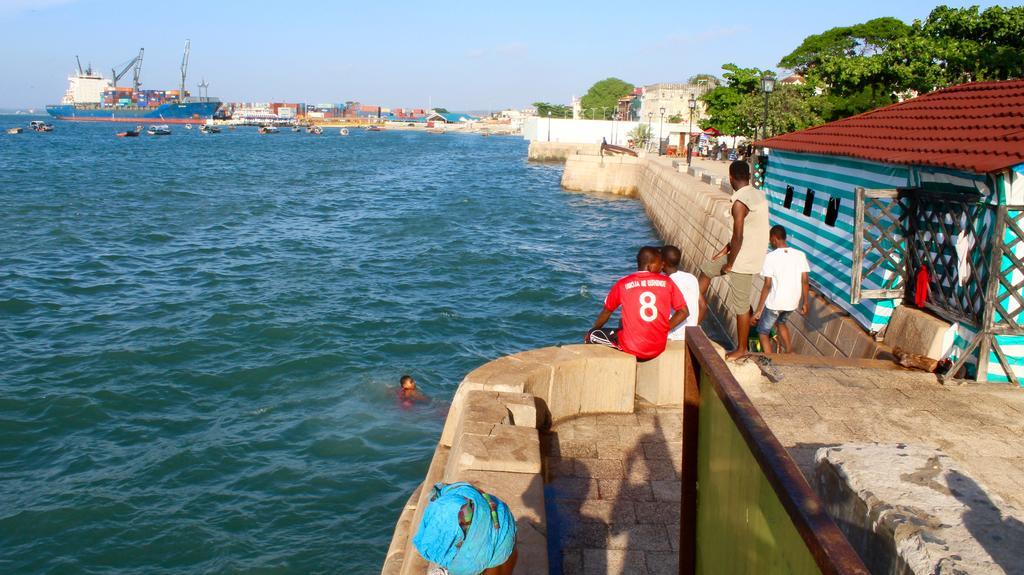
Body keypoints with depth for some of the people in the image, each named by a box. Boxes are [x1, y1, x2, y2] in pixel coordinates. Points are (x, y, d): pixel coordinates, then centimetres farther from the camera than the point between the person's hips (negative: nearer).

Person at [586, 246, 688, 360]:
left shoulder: (623, 284, -3)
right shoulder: (667, 282, -1)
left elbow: (606, 312, 10)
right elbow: (683, 312, -1)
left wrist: (592, 332, 27)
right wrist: (664, 329, 7)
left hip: (632, 347, -4)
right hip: (659, 348, 4)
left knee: (592, 335, 19)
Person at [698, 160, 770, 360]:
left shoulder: (740, 203, -23)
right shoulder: (759, 195, 5)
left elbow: (738, 237, -24)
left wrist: (729, 264, -12)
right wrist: (727, 248, 16)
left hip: (744, 260, -10)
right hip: (753, 253, 10)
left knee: (741, 306, 3)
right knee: (706, 270, 21)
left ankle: (741, 349, 17)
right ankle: (696, 322, 27)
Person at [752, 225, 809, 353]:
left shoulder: (771, 257, -14)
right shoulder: (800, 255, -1)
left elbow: (767, 285, -16)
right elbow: (804, 281, -1)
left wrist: (758, 310, -11)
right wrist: (805, 303, 11)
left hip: (774, 303, -5)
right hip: (793, 302, 5)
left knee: (762, 333, 13)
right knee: (780, 322, 35)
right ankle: (790, 354, 32)